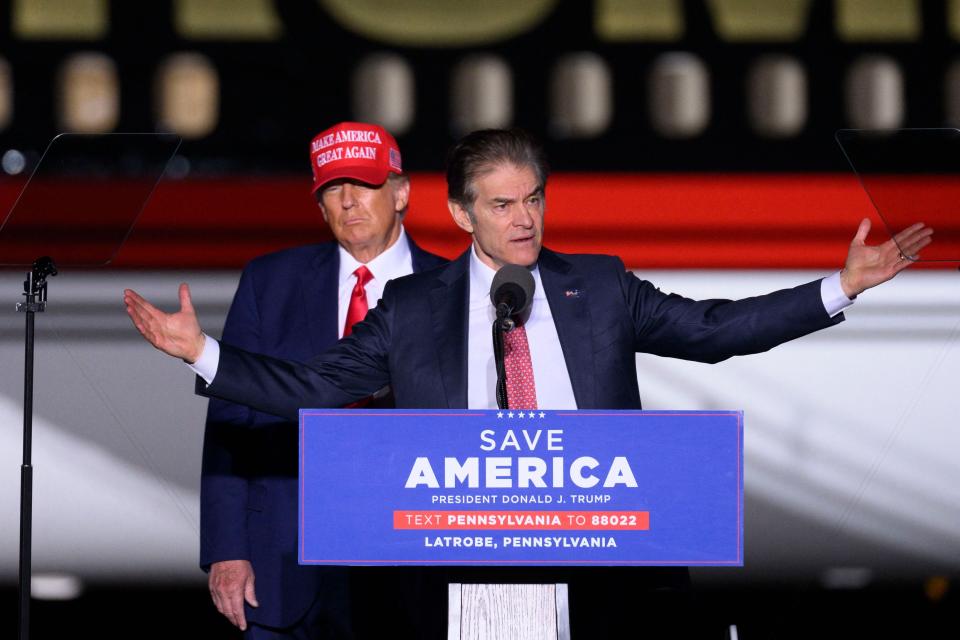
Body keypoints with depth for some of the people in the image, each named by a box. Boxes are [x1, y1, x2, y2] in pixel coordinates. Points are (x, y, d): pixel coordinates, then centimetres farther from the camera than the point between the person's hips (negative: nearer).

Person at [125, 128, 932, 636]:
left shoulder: (601, 289, 11)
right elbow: (312, 387, 6)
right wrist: (201, 352, -4)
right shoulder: (413, 310, 8)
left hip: (599, 558, 1)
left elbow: (712, 329, 8)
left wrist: (841, 287, -1)